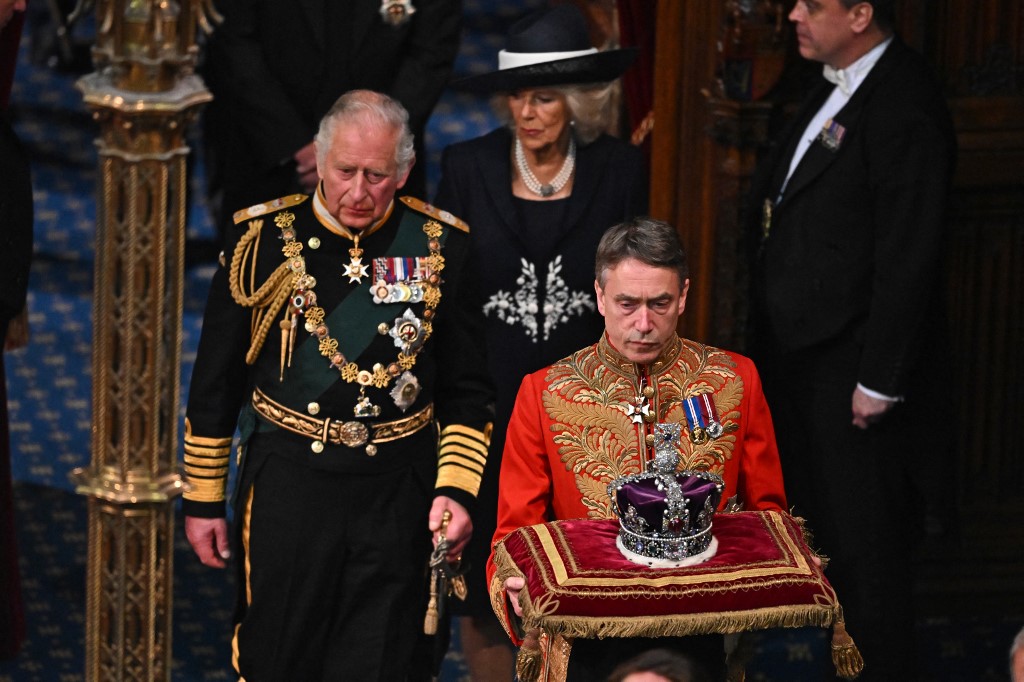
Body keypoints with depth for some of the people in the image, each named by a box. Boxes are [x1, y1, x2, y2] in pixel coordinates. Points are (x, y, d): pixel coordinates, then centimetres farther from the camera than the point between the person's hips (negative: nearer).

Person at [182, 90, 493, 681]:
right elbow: (215, 383, 4)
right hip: (285, 486, 0)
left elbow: (468, 392, 6)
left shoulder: (441, 246, -1)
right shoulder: (265, 238, -3)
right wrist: (203, 498, 5)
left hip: (397, 495, 0)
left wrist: (456, 489, -6)